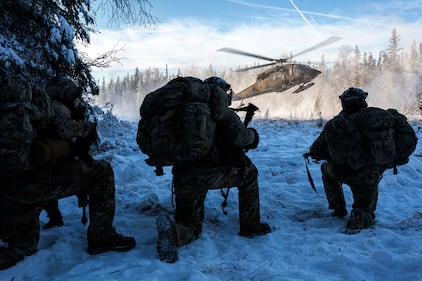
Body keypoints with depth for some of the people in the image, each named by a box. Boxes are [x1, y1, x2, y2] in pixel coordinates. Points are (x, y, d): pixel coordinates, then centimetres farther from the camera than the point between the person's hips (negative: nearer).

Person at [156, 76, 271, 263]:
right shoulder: (221, 112, 3)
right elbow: (238, 138, -12)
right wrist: (253, 135, 11)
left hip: (183, 176, 5)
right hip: (211, 172, -5)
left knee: (191, 226, 20)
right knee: (248, 173, 24)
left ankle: (174, 232, -16)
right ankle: (251, 226, 24)